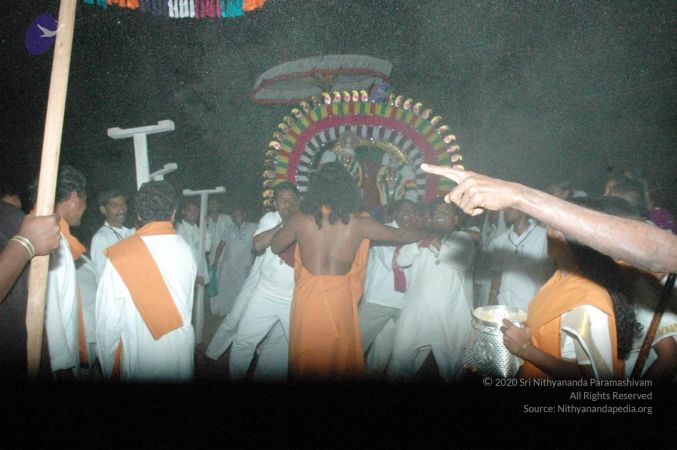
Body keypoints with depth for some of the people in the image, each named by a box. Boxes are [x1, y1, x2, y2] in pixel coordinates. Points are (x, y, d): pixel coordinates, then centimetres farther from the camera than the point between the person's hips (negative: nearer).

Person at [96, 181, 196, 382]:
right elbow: (188, 304, 1)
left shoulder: (120, 257, -18)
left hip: (141, 359, -3)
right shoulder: (186, 249, -9)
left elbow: (108, 322, -14)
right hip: (182, 352, 3)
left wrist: (109, 369, -1)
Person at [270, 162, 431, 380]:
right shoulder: (358, 223, -2)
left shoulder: (300, 221, -2)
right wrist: (429, 233, 28)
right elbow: (400, 235, 10)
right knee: (340, 360, 15)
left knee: (306, 362, 13)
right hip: (339, 299, 0)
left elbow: (275, 246, 16)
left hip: (307, 297, 1)